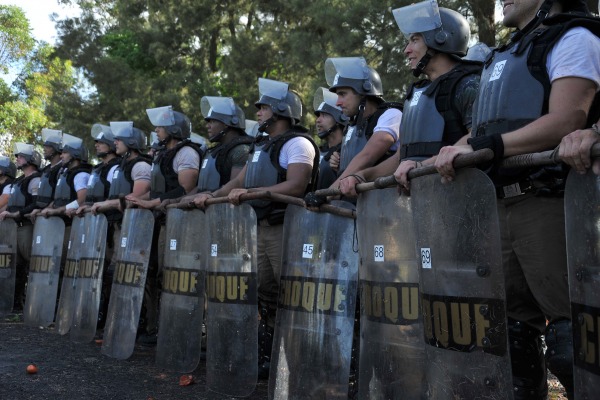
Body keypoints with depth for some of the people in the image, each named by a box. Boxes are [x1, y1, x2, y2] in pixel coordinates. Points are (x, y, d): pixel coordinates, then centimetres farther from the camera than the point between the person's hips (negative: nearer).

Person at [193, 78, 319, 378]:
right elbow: (239, 181, 24)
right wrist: (212, 195, 10)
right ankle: (265, 357, 20)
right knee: (266, 294, 11)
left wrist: (250, 193, -24)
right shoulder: (261, 147, 21)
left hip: (285, 229, -9)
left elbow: (296, 187, -21)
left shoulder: (297, 143, -8)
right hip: (261, 227, 9)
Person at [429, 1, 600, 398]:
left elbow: (565, 122, -16)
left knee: (568, 335, -7)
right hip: (499, 208, 8)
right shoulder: (504, 57, 24)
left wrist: (480, 146, -22)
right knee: (512, 328, 11)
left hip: (551, 205, -8)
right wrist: (422, 162, 9)